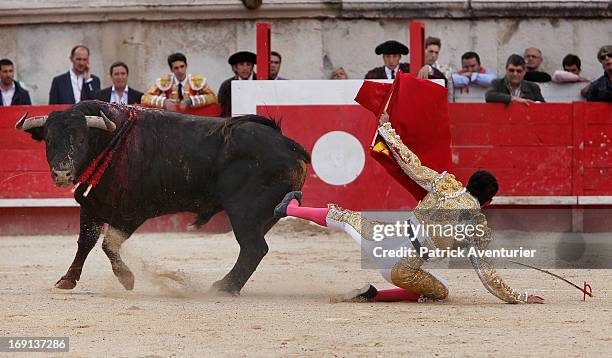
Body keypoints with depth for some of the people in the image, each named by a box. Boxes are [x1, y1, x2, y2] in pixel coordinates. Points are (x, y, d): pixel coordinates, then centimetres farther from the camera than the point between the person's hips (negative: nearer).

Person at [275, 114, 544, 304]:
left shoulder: (445, 184, 3)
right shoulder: (480, 228, -2)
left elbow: (409, 163, 7)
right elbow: (486, 273, -3)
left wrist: (386, 129, 20)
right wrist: (519, 298, 6)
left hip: (383, 241, 3)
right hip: (402, 270, -3)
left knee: (345, 218, 30)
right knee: (440, 292, 26)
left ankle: (291, 208, 48)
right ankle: (375, 295, 9)